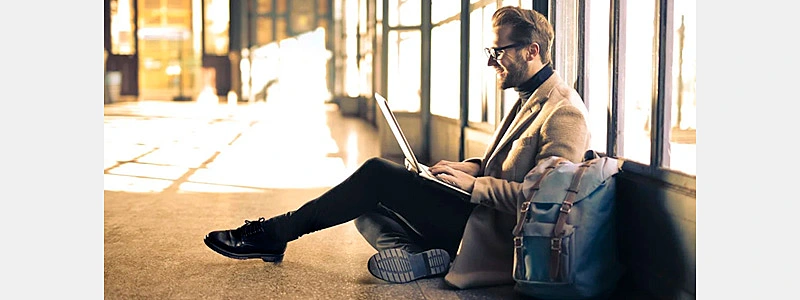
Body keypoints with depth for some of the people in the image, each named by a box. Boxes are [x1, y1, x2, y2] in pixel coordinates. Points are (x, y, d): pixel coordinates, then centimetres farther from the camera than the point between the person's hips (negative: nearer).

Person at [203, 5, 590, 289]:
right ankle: (412, 254, -17)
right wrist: (473, 166, 7)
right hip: (479, 211, 11)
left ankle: (276, 232, -3)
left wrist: (474, 184, -21)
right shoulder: (529, 98, 17)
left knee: (379, 174, -14)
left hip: (490, 233, -11)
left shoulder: (564, 112, -16)